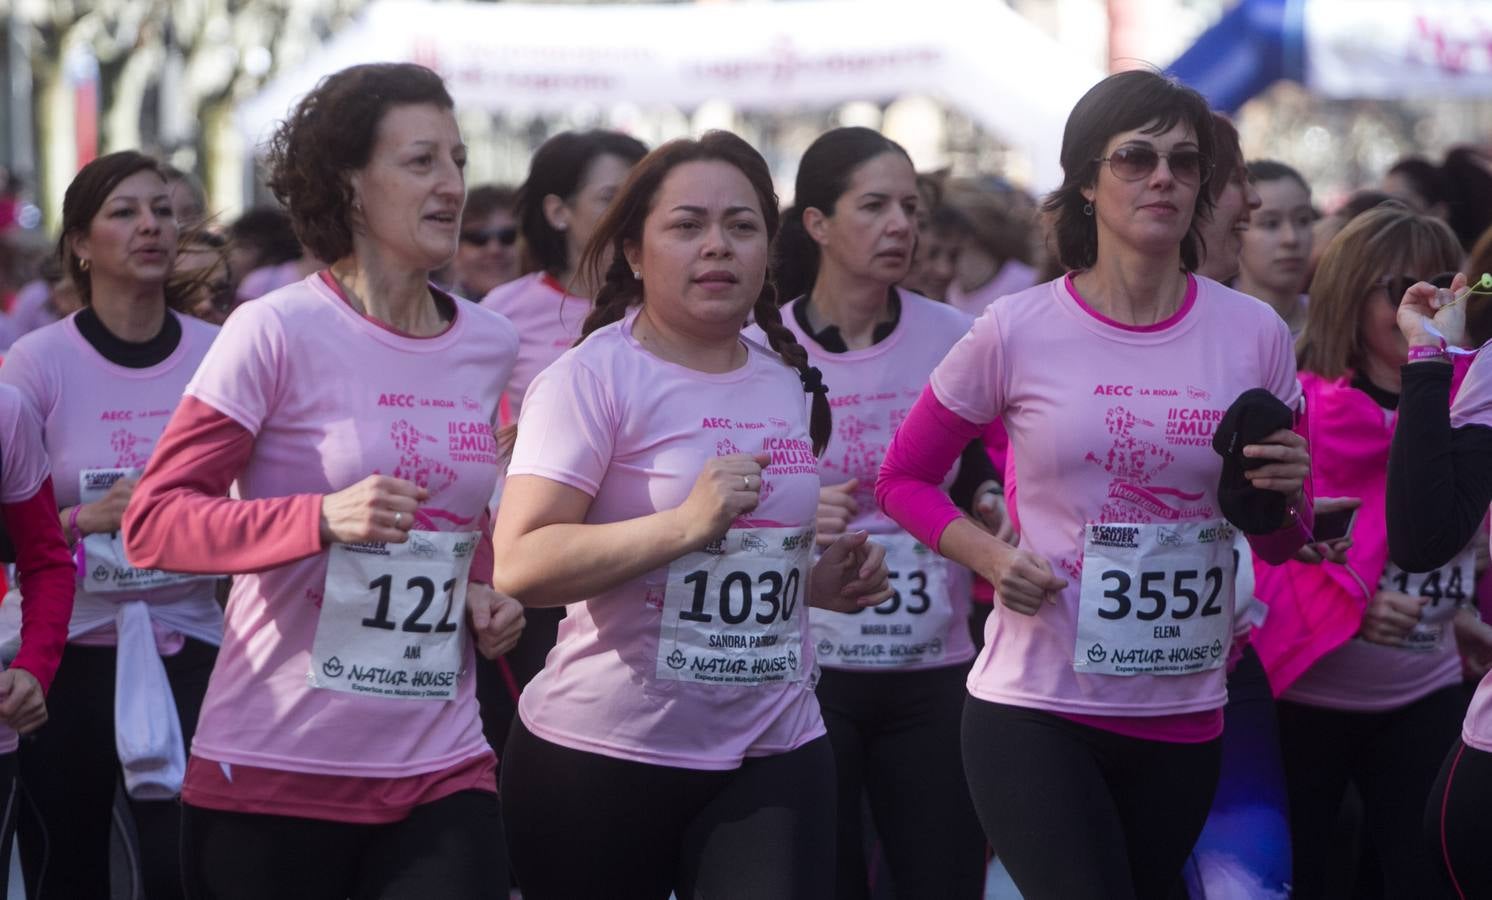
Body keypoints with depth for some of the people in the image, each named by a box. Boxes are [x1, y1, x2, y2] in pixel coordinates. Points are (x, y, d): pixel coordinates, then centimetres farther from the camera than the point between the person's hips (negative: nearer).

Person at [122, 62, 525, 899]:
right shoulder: (275, 333, -8)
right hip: (275, 768, -4)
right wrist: (323, 518, -26)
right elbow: (154, 521, -12)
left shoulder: (490, 345, 9)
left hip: (442, 768, 4)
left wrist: (483, 595, 7)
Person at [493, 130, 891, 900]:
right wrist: (687, 524, -29)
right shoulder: (594, 379, -9)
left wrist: (819, 582, 7)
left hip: (774, 751, 5)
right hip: (605, 751, -5)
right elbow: (518, 566, -20)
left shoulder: (789, 382, 12)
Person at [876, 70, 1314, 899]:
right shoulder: (1019, 331, -6)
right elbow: (904, 480, 6)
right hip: (1036, 709, -3)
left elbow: (1281, 544, 12)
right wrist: (990, 556, -12)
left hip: (1184, 715, 3)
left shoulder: (1254, 334, 1)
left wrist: (1287, 495, -11)